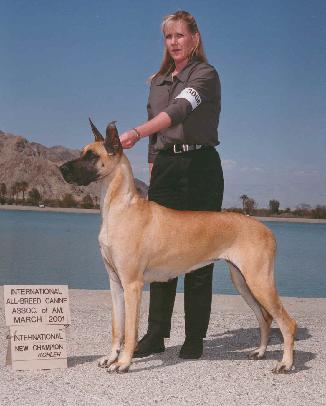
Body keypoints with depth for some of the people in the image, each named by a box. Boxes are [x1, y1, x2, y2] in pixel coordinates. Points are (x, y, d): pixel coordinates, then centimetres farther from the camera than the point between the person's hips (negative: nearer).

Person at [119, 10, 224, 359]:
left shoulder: (205, 74, -4)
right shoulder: (157, 82, 17)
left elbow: (180, 109, -24)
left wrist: (136, 132, -37)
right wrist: (153, 174, 12)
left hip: (200, 168, -6)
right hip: (164, 169, 6)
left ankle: (194, 337, 3)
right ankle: (156, 334, 6)